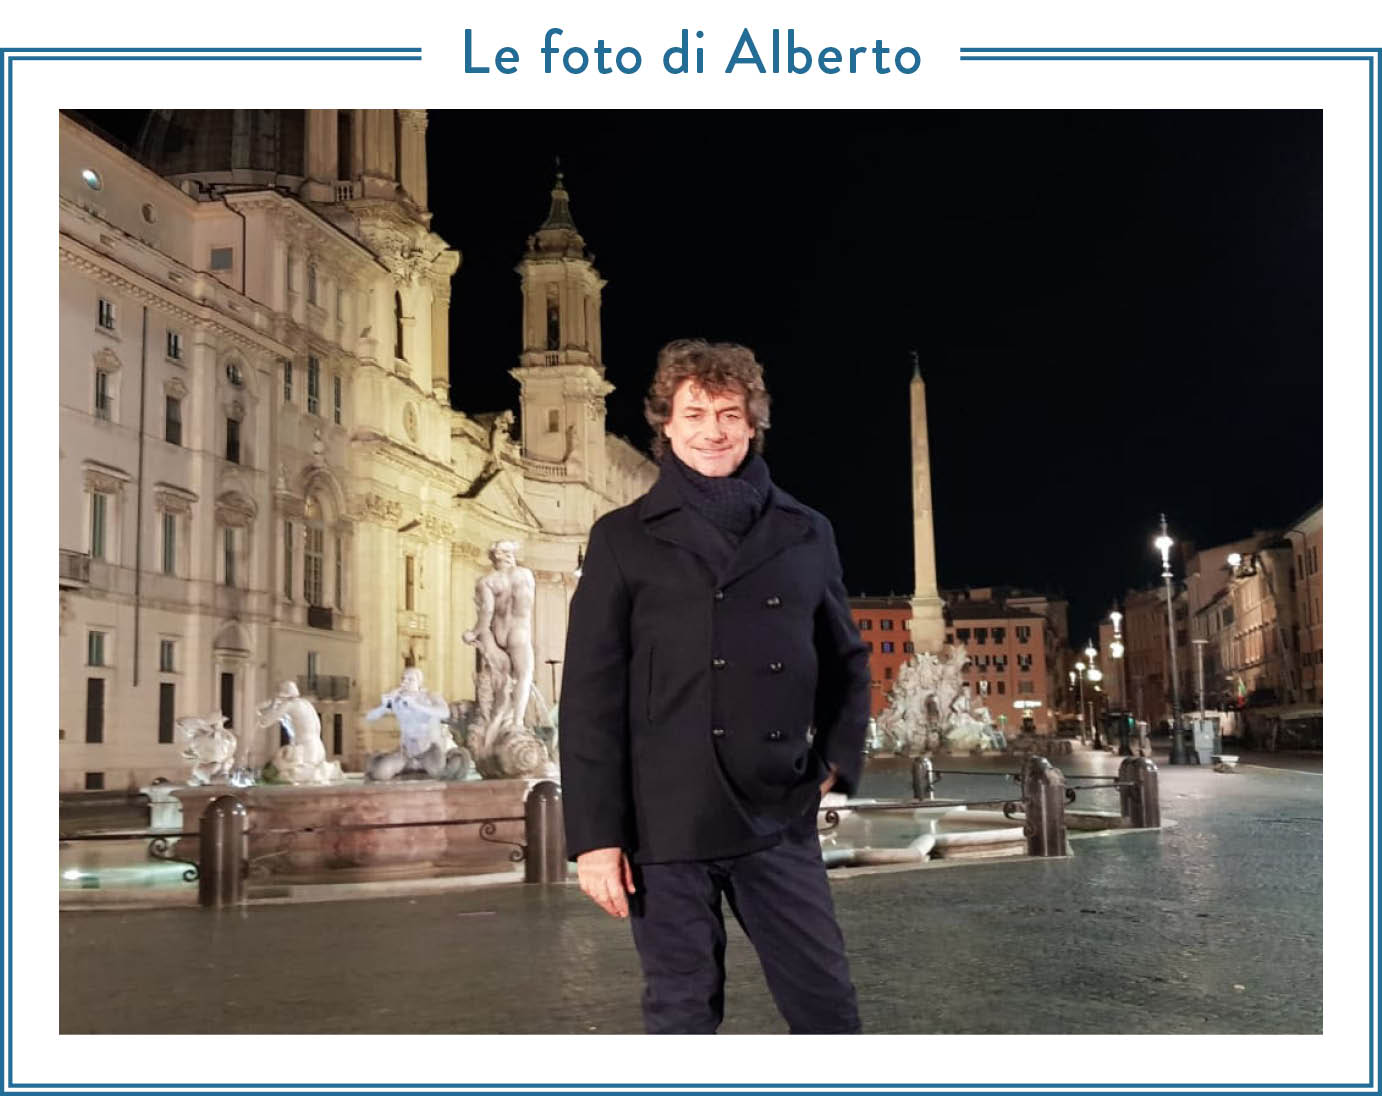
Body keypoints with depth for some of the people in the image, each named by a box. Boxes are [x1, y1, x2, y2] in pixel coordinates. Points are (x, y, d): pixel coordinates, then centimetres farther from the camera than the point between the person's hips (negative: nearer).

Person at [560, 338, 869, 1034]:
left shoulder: (805, 534, 10)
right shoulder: (625, 538, 1)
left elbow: (846, 660, 21)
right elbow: (591, 696, -3)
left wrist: (839, 758, 6)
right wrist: (595, 834, -8)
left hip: (779, 819, 3)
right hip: (666, 823, -2)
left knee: (829, 1008, 5)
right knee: (683, 1019, 7)